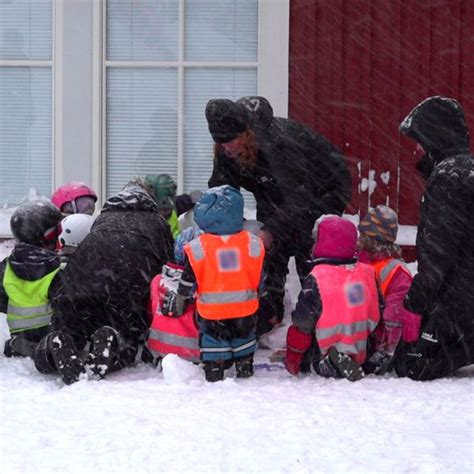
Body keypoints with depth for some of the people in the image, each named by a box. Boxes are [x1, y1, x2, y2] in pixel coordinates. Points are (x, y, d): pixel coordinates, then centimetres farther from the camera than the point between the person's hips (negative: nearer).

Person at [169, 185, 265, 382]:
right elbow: (259, 275, 3)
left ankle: (214, 370, 14)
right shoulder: (252, 243, -7)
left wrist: (181, 298, 9)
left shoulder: (198, 247, -14)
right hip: (244, 306, 2)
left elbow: (189, 279, -6)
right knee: (244, 335, 23)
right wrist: (258, 293, 19)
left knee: (213, 337, 14)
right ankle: (245, 367, 33)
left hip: (211, 309, -2)